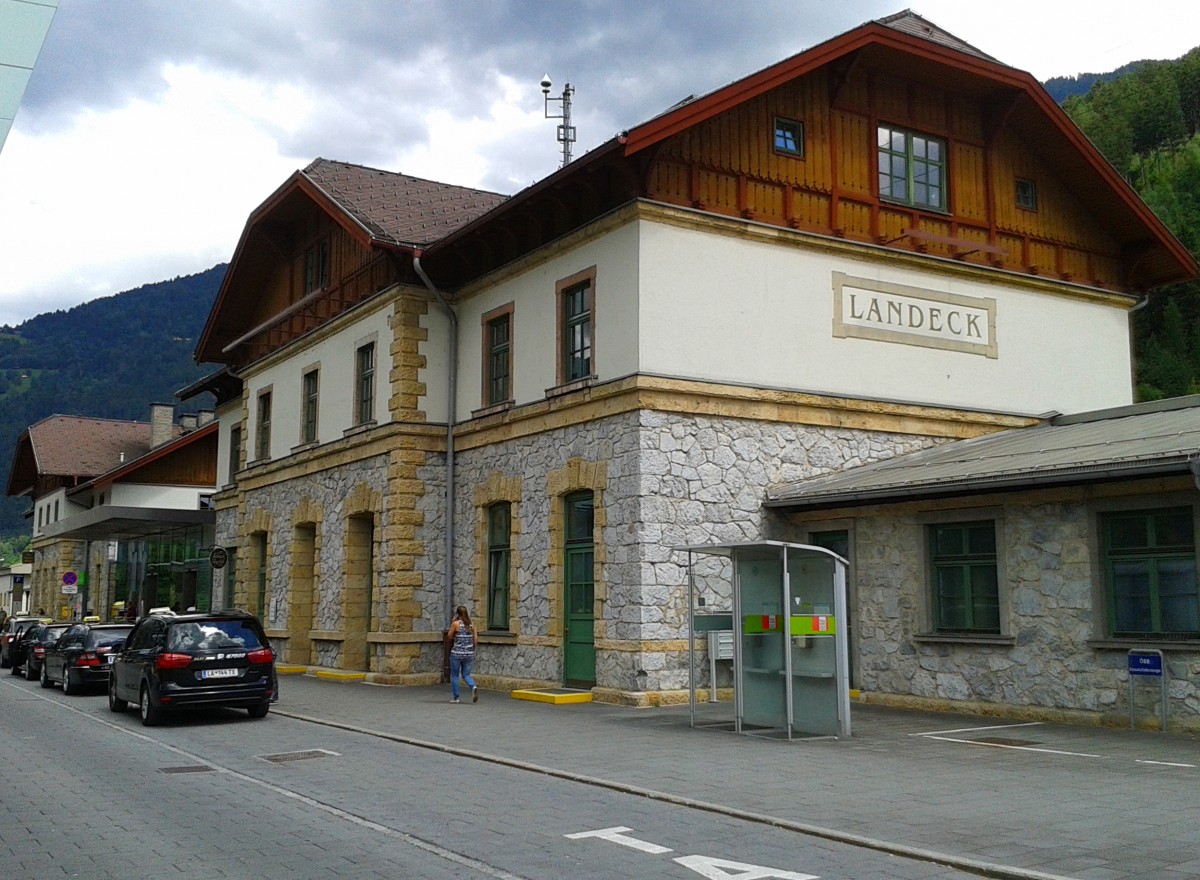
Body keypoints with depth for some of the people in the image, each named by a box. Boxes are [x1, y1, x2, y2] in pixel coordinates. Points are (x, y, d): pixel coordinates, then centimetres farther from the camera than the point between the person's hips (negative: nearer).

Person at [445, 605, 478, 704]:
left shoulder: (455, 623, -8)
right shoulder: (471, 624, 4)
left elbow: (449, 638, -2)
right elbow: (475, 639, 4)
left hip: (457, 653, -4)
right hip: (469, 654, 4)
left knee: (454, 675, 10)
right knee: (466, 674, 13)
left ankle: (455, 698, 12)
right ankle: (473, 686, -16)